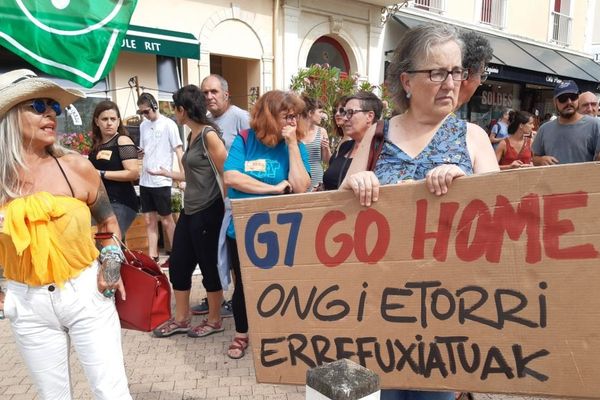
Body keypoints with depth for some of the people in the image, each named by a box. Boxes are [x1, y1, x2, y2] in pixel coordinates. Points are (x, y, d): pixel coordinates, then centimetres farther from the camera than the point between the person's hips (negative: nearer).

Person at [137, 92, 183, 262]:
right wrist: (140, 172, 8)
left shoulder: (168, 124, -7)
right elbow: (144, 152, 17)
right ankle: (152, 256, 19)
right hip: (145, 181, 6)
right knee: (149, 221, 10)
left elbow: (179, 151, -9)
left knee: (166, 220, 2)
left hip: (161, 181, -6)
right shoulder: (143, 126, 11)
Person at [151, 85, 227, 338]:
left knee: (209, 266, 5)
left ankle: (214, 320, 24)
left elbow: (227, 172, -17)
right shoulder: (192, 135, 12)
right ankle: (181, 319, 29)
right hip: (190, 211, 9)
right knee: (178, 264, 13)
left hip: (208, 211, -9)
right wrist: (169, 174, 27)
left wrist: (223, 202, -12)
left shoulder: (208, 134, -14)